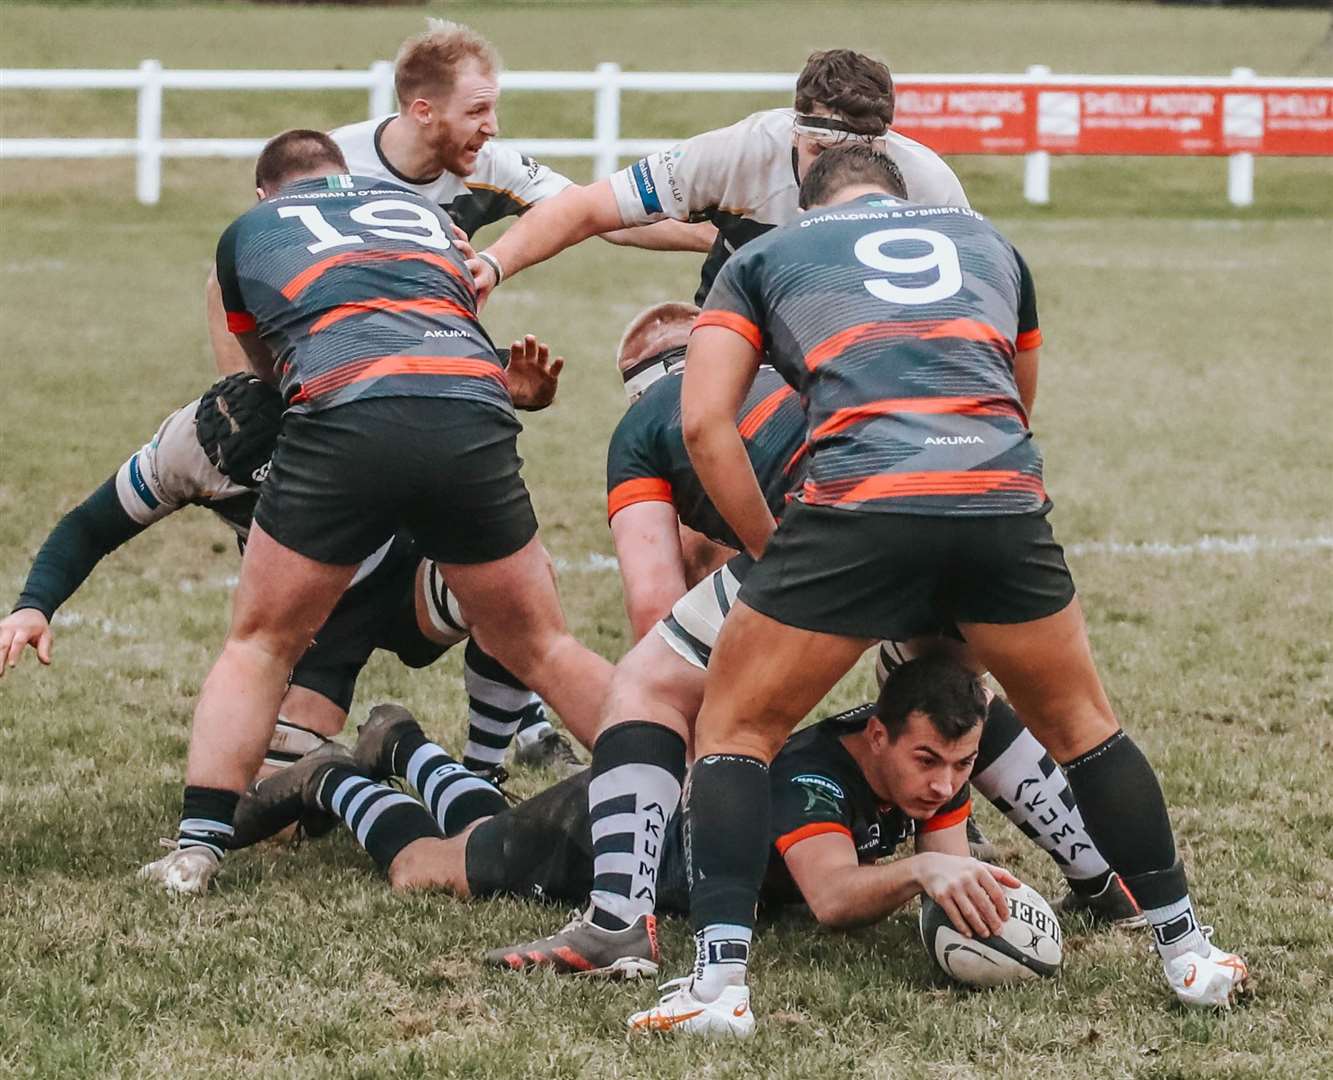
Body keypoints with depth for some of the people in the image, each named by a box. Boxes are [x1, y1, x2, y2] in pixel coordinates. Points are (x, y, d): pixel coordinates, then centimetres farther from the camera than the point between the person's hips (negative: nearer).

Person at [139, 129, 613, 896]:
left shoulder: (248, 232, 30)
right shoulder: (425, 211, 35)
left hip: (345, 415, -2)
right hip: (474, 413, 2)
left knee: (259, 646, 16)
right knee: (541, 648, 17)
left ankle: (198, 847, 5)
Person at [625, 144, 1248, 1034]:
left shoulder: (764, 256, 24)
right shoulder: (989, 241, 33)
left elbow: (705, 420, 9)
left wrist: (770, 550, 16)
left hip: (861, 503, -2)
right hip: (1005, 504, 3)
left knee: (735, 726, 14)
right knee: (1080, 724, 25)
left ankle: (720, 979, 0)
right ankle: (1187, 953, 29)